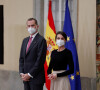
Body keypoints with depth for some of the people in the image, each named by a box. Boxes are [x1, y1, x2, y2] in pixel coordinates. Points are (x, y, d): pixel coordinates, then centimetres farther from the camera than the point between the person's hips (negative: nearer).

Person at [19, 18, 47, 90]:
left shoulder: (41, 40, -8)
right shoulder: (25, 40, 16)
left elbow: (40, 60, -14)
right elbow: (21, 58, 16)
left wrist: (30, 74, -13)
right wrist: (22, 73, 2)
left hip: (36, 77, -7)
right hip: (26, 78, 7)